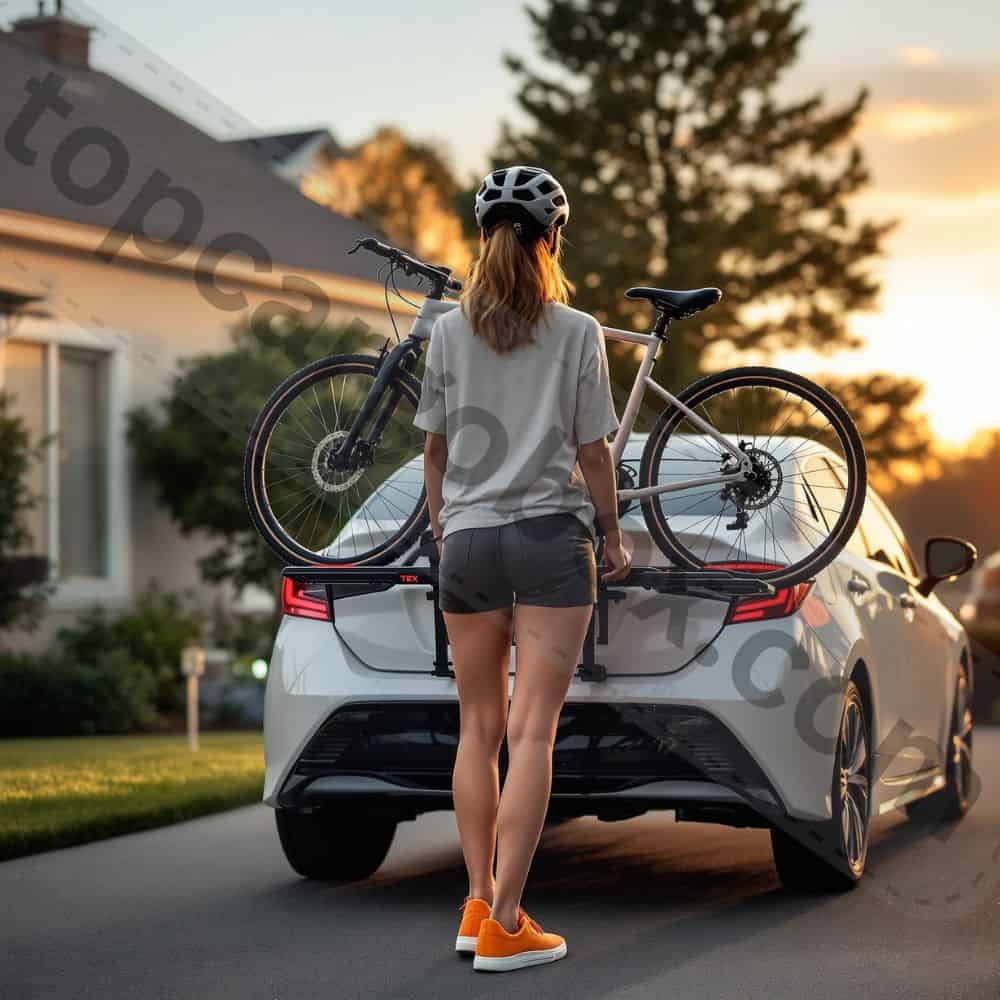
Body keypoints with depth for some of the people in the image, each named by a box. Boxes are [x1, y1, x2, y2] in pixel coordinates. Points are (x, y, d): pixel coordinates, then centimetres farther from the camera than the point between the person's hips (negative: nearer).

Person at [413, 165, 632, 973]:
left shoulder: (450, 332, 2)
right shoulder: (578, 332, -4)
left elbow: (436, 450, 7)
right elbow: (593, 453, -2)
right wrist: (613, 536, 12)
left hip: (469, 540, 3)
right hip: (551, 539, -3)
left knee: (479, 729, 12)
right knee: (533, 733, -4)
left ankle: (478, 905, 13)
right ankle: (505, 923, -7)